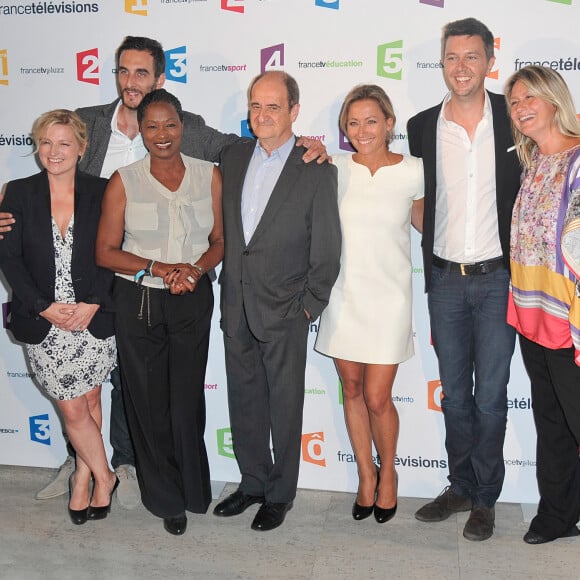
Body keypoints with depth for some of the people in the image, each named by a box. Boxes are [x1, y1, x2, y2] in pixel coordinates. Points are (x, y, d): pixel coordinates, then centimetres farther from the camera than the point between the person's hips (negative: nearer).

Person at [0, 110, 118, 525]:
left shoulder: (101, 192, -1)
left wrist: (92, 304, -12)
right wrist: (45, 307, -11)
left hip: (93, 318, 0)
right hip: (44, 323, 0)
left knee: (89, 403, 11)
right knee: (73, 409, 4)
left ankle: (83, 479, 30)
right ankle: (104, 477, 24)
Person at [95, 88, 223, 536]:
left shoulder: (209, 175, 1)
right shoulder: (124, 181, -3)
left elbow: (220, 240, 5)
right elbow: (106, 251, -3)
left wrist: (196, 268, -15)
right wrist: (158, 269, -16)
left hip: (193, 301, 0)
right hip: (139, 302, 0)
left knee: (187, 399, 3)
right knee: (149, 402, 7)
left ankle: (192, 489, 28)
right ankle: (167, 498, 27)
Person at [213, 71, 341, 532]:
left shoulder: (317, 170, -8)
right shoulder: (234, 157, 7)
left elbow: (327, 248, -7)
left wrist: (310, 305, -8)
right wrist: (227, 282, 9)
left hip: (284, 309, -5)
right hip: (236, 304, 5)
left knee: (284, 406, 7)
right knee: (244, 400, 15)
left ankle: (280, 493, 24)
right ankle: (253, 482, 32)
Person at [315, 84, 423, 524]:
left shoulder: (413, 171, -4)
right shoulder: (334, 169, -1)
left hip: (388, 297, -2)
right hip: (342, 295, 2)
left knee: (377, 399, -1)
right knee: (352, 391, 12)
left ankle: (388, 473, 28)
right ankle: (366, 475, 32)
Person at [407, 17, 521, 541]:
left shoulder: (514, 116, -2)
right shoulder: (422, 126, 3)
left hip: (497, 278, -2)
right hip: (445, 280, 2)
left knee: (490, 395, 4)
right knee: (454, 394, 12)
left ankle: (485, 498, 21)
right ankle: (460, 487, 29)